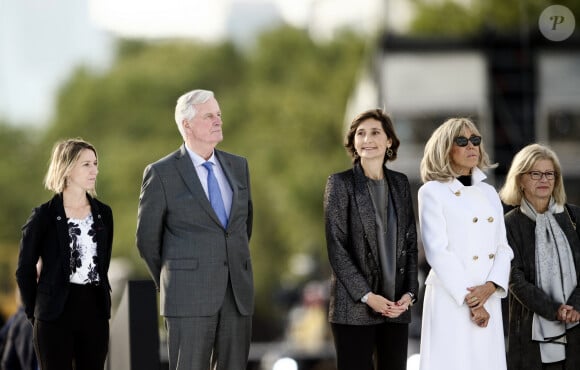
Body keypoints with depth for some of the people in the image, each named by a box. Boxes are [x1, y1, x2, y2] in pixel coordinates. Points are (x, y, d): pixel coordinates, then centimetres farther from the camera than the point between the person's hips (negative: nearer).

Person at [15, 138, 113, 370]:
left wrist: (103, 298, 11)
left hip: (94, 310, 4)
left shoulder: (103, 213, 9)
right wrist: (34, 312, 1)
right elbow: (25, 270, 1)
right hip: (56, 314, -4)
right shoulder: (44, 216, -4)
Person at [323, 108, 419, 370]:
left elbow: (410, 243, 12)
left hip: (396, 306, 4)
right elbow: (336, 246, -6)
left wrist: (409, 292, -1)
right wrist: (366, 296, -12)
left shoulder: (400, 183, 12)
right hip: (354, 306, -4)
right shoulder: (340, 183, -1)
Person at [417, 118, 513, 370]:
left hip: (488, 299, 5)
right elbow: (437, 251, -9)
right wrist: (468, 299, -14)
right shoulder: (432, 191, 0)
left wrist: (489, 287, -10)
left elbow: (503, 248, 9)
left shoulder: (489, 193, 16)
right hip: (450, 299, -5)